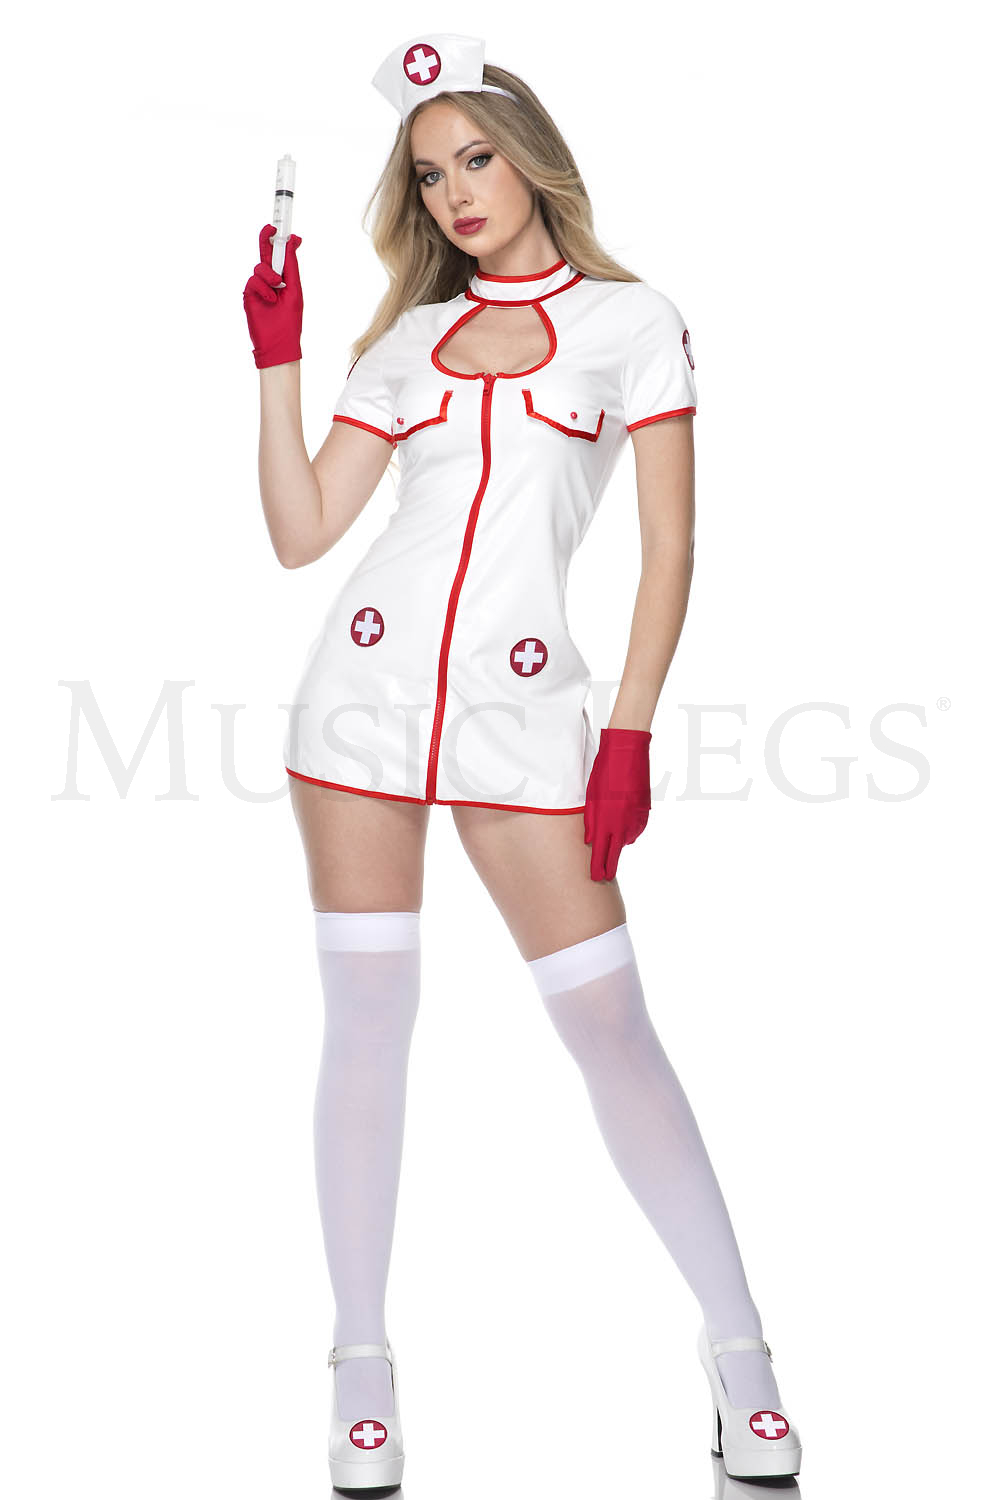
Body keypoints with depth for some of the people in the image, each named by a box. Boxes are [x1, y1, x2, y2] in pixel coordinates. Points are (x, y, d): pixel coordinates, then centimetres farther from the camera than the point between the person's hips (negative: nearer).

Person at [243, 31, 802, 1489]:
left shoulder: (635, 320, 7)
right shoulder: (410, 339, 14)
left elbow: (669, 550, 1)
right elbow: (300, 533, 7)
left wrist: (631, 733, -7)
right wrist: (276, 359, 1)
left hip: (523, 706, -3)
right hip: (366, 683, 3)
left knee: (610, 1022, -4)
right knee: (368, 1020, 3)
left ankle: (737, 1345, 9)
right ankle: (363, 1357, 15)